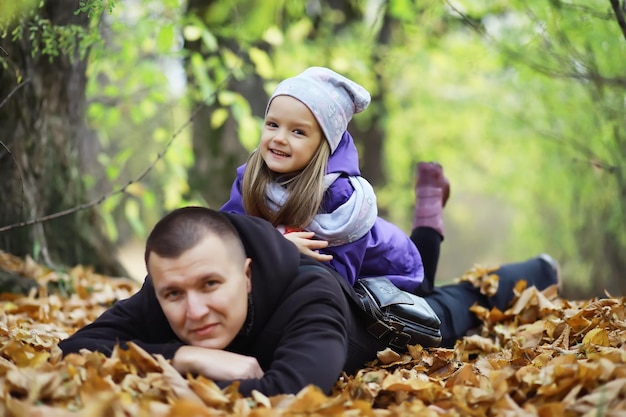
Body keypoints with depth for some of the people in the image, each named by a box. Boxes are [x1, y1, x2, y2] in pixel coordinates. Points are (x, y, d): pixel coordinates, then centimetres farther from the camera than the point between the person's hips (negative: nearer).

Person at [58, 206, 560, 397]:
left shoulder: (311, 295, -54)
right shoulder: (157, 303, -41)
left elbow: (287, 395, -69)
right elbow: (75, 352, -51)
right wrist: (184, 357, -58)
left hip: (380, 315, -4)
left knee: (454, 309, 30)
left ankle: (534, 272, 58)